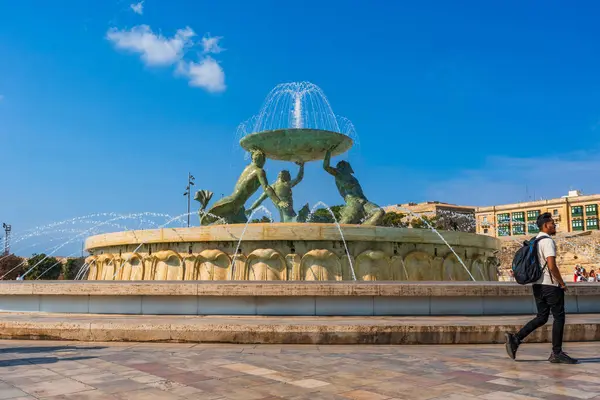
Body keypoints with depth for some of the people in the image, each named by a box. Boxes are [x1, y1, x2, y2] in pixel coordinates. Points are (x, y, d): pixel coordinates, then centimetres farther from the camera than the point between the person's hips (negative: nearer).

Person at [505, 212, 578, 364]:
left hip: (538, 284, 9)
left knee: (541, 317, 11)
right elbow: (552, 266, -22)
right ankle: (556, 353, 9)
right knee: (559, 317, 3)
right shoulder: (548, 241, -14)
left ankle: (516, 338, -1)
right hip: (550, 285, -9)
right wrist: (562, 283, -10)